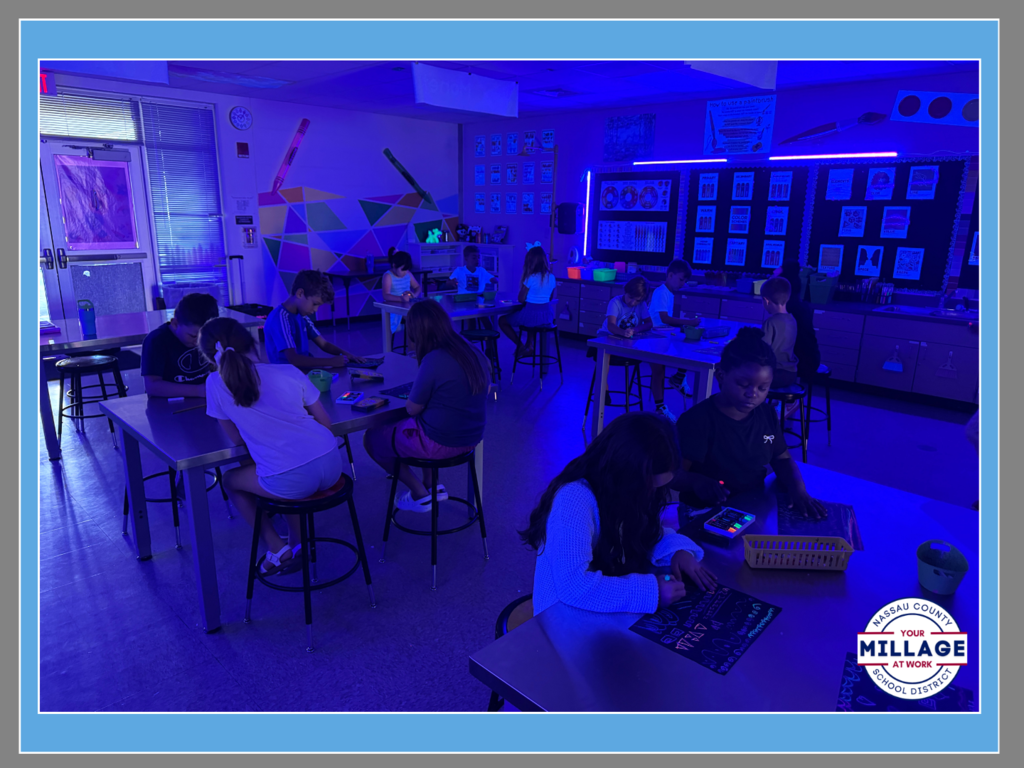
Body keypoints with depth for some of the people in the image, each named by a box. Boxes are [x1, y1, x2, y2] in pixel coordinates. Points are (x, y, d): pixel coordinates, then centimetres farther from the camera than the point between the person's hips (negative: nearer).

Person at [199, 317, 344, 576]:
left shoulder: (216, 384, 2)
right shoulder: (289, 371, 6)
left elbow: (237, 439, 10)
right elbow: (325, 422, 11)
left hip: (290, 483, -4)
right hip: (331, 465, 4)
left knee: (230, 480, 28)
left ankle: (277, 549, 22)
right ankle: (297, 543, 36)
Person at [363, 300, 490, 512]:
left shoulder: (433, 361, -25)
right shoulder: (473, 352, -3)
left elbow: (412, 409, -15)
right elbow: (485, 389, 15)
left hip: (439, 443, -8)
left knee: (372, 438, 14)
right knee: (400, 427, 33)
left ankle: (420, 494, 18)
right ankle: (431, 485, 29)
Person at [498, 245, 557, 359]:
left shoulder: (531, 278, -17)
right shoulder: (551, 277, 2)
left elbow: (521, 299, -11)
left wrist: (523, 285, 4)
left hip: (532, 315, -7)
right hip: (547, 316, 7)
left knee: (502, 321, 16)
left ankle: (522, 347, 13)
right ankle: (529, 346, 34)